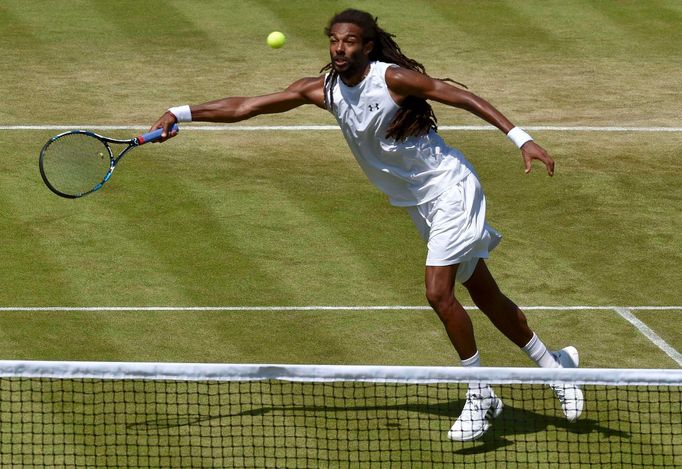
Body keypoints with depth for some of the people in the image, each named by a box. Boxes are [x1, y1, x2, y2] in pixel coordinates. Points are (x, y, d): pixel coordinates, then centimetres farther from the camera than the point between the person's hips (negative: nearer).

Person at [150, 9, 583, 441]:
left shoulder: (393, 78, -20)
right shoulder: (323, 89, -3)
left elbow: (463, 97, -17)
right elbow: (246, 106, -3)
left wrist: (521, 138, -23)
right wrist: (180, 113, -11)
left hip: (449, 189, -7)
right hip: (420, 205, 7)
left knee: (439, 293, -17)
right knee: (486, 296, 13)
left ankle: (481, 394, -2)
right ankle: (555, 364, 29)